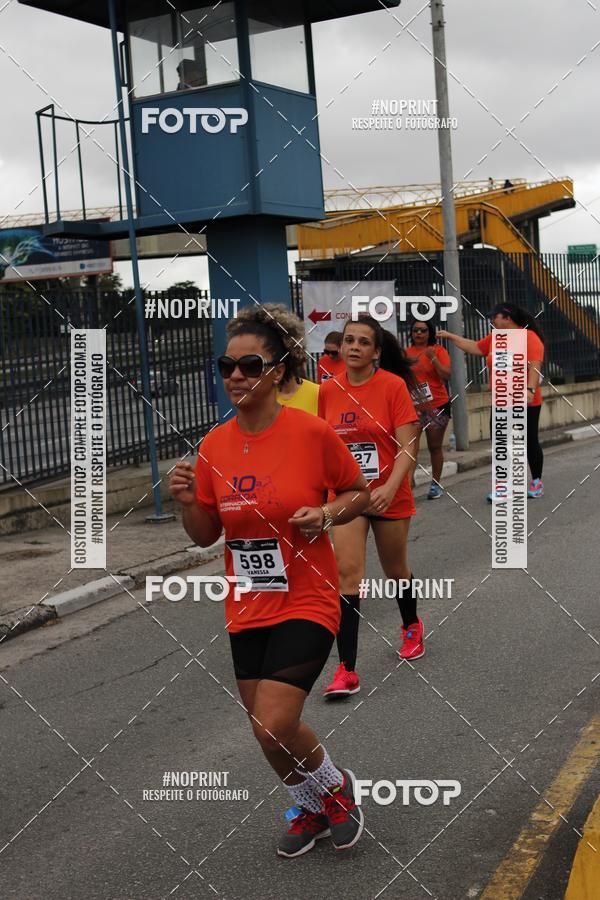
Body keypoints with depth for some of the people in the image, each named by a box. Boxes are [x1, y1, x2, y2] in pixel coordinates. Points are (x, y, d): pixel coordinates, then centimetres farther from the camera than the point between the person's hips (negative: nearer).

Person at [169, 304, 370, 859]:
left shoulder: (312, 432, -13)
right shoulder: (214, 445, -1)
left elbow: (359, 491, 2)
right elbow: (206, 535, 7)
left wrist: (325, 514, -17)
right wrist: (188, 501, -13)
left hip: (306, 603, -5)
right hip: (247, 610, 5)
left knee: (274, 727, -15)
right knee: (267, 730, 13)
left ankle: (335, 787, 17)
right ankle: (313, 810, 43)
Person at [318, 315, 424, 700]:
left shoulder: (393, 386, -11)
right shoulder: (328, 390, 0)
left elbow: (407, 447, -15)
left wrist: (390, 487, -29)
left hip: (390, 496, -2)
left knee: (395, 569, 16)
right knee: (348, 573, -10)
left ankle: (412, 626, 48)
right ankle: (347, 669, -11)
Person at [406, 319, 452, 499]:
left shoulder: (438, 350, -1)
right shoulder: (406, 352, 6)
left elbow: (446, 375, -11)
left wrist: (433, 358, -20)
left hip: (436, 405, -1)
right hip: (413, 407, 1)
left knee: (435, 447, 7)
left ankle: (436, 484, 16)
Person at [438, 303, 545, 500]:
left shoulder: (529, 337, -11)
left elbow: (535, 366, -19)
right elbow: (474, 347, 23)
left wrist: (530, 389, -29)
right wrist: (450, 336, 23)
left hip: (526, 404, -6)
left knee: (530, 443, 7)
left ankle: (537, 482, 22)